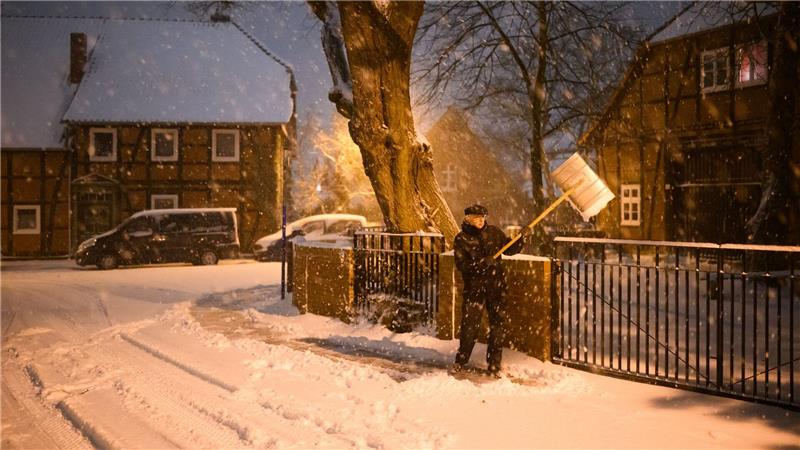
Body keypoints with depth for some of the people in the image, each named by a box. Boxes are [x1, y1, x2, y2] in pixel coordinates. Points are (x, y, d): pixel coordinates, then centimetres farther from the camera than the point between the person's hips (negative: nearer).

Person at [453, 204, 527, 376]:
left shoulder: (493, 232, 5)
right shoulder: (462, 239, -4)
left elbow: (509, 249, 12)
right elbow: (462, 265, -13)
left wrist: (520, 238, -5)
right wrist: (483, 262, -25)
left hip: (495, 285, 3)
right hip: (474, 287, -3)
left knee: (497, 323, 6)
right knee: (469, 324, -2)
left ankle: (494, 364, 17)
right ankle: (461, 361, 17)